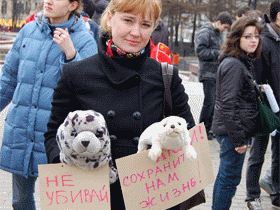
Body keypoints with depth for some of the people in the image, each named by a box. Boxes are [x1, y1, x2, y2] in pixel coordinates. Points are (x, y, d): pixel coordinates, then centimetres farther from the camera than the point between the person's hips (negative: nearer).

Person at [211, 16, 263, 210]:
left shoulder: (245, 62, 13)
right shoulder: (233, 64, -18)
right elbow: (228, 104, -22)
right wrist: (238, 138, -22)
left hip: (234, 131, 10)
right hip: (231, 131, -10)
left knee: (225, 176, 18)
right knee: (230, 178, -1)